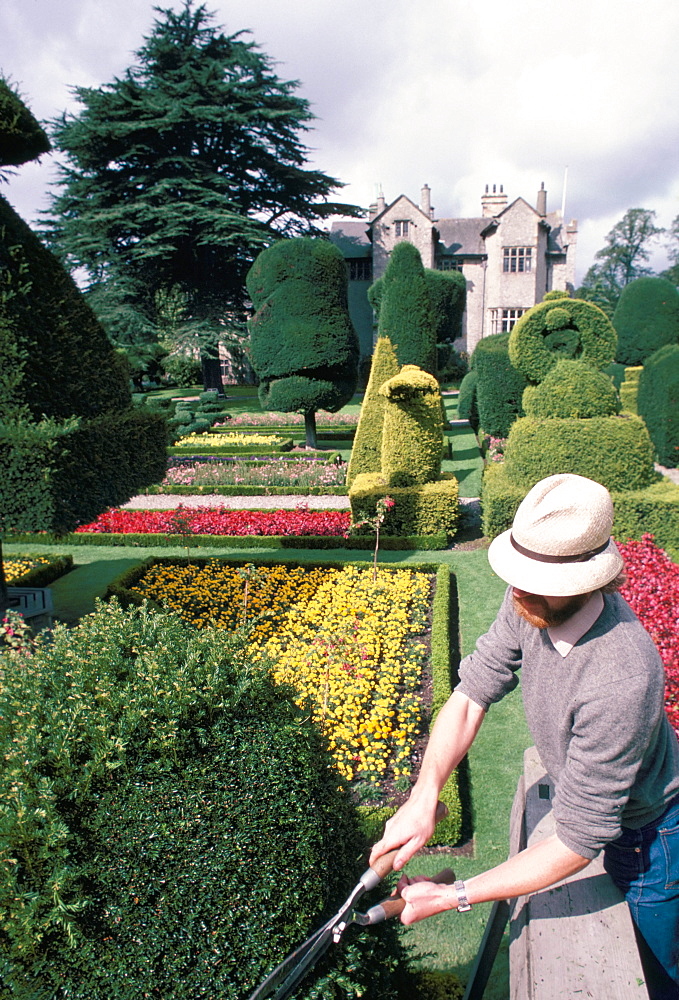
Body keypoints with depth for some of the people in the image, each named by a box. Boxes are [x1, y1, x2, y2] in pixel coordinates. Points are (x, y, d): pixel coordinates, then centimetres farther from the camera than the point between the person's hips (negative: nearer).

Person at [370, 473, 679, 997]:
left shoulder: (620, 682, -44)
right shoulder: (532, 604, -24)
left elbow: (577, 843, -35)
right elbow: (472, 693, -15)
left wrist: (452, 896, -28)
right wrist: (424, 796, -27)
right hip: (594, 809, 6)